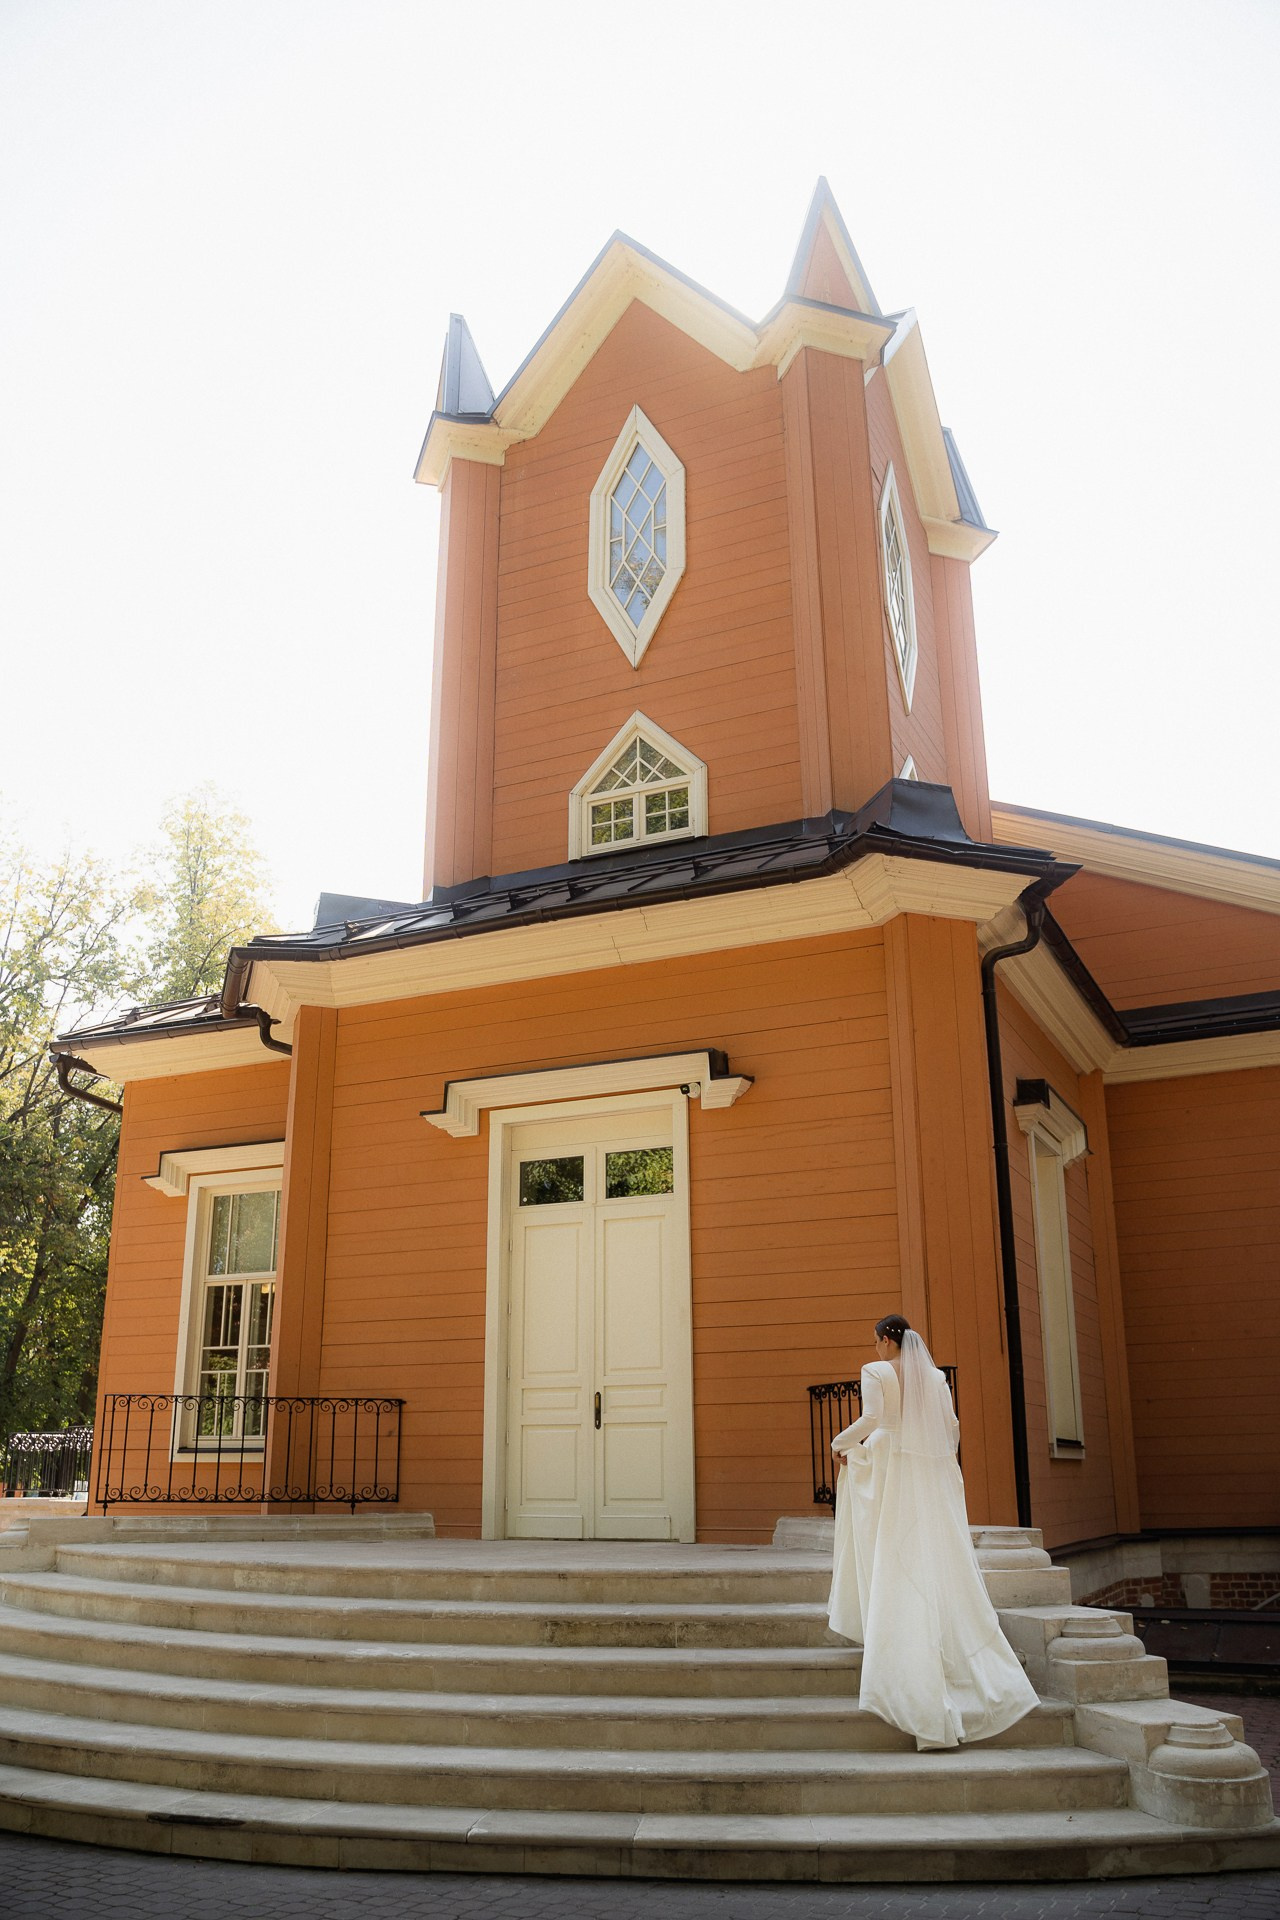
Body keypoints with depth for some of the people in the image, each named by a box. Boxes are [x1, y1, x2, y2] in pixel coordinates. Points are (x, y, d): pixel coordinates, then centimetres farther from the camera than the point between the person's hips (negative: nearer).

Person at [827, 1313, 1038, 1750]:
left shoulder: (876, 1372, -6)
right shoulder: (934, 1377, 10)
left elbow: (870, 1419, -17)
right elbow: (951, 1426, 9)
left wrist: (841, 1442, -2)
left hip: (888, 1466, -5)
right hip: (933, 1476, 5)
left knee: (894, 1559, 4)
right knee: (940, 1561, 8)